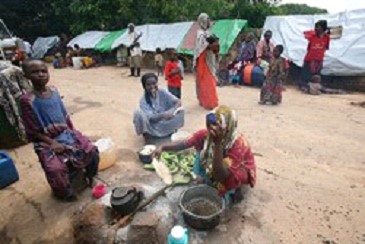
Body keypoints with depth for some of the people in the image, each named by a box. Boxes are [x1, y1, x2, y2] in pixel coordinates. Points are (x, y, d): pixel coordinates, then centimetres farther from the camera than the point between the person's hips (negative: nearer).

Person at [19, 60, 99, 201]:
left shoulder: (54, 91, 1)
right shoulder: (27, 100, -15)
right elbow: (33, 131, -12)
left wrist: (73, 133, 3)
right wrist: (52, 143, -19)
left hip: (66, 133, 5)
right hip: (46, 141, -5)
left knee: (91, 150, -9)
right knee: (55, 169, -24)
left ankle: (89, 177, 20)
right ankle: (64, 192, 10)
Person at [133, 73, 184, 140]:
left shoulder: (163, 92, -11)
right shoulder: (143, 100, -18)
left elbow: (178, 102, -17)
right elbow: (150, 118, -28)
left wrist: (172, 111, -39)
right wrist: (163, 115, -48)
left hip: (167, 126, 2)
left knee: (180, 109, -18)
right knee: (139, 113, -29)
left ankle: (173, 129, 6)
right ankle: (146, 133, -3)